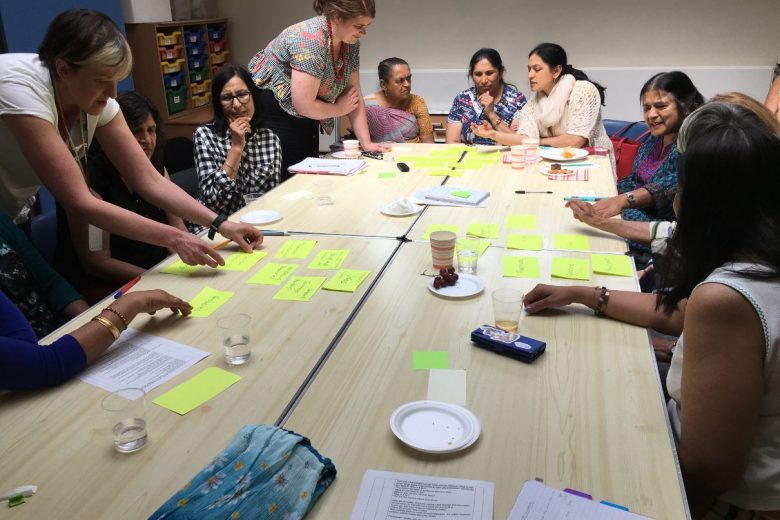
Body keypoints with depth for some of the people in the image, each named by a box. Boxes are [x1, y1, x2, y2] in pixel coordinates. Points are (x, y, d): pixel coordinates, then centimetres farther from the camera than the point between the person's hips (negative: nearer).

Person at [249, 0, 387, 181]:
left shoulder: (350, 41, -3)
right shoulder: (311, 40, -27)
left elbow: (355, 94, 2)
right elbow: (304, 105, -28)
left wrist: (366, 143, -4)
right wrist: (340, 109, -10)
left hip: (303, 118, 8)